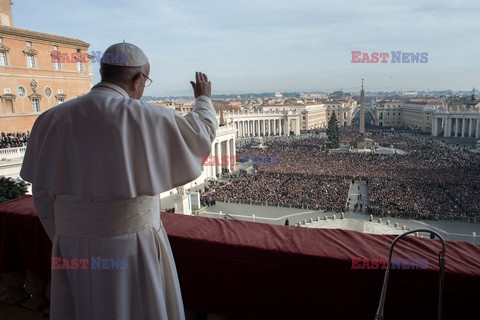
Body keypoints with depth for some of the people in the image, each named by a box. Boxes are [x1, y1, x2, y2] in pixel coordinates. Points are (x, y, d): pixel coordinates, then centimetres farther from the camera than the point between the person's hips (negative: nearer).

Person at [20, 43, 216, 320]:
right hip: (134, 246, -4)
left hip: (75, 249, 5)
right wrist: (204, 98, 21)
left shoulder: (52, 119, -2)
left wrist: (65, 244, 15)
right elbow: (202, 132, 1)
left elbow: (43, 194, 2)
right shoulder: (145, 117, -14)